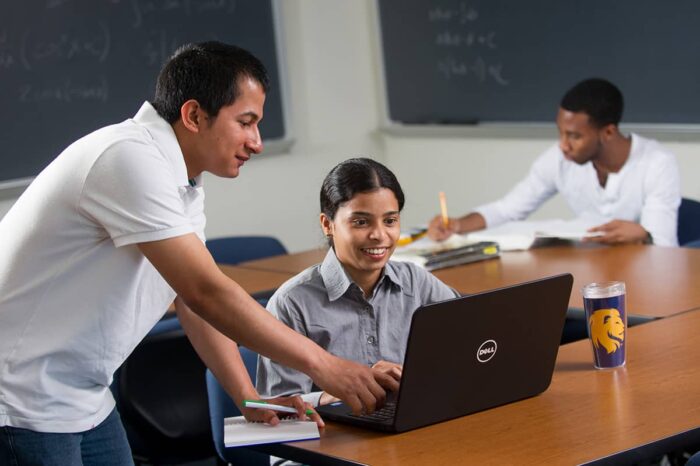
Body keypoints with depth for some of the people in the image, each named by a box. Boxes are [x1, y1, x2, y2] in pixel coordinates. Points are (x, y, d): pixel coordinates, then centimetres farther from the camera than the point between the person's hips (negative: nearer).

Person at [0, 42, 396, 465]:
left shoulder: (183, 184, 9)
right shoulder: (133, 160, -22)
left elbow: (196, 299, 11)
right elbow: (206, 293, -26)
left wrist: (249, 397, 0)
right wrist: (323, 366, -23)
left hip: (86, 400, 9)